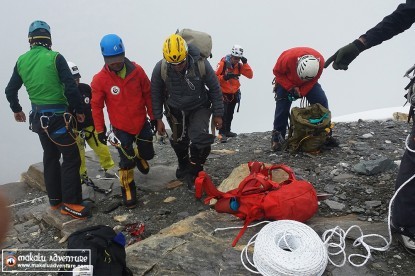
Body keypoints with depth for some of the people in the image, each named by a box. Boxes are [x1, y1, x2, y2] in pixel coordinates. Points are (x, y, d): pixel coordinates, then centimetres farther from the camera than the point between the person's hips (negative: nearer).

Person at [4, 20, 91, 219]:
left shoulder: (21, 60, 6)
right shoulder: (55, 58, -12)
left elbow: (10, 90, 13)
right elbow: (71, 88, -17)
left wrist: (16, 110, 30)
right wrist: (79, 110, -3)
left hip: (38, 116, 7)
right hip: (57, 117, -7)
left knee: (51, 156, 18)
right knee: (71, 158, -1)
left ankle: (55, 199, 27)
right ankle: (70, 204, 1)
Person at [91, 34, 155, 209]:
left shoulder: (137, 70, -11)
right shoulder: (99, 79, -15)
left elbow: (148, 94, -1)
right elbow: (96, 106, -6)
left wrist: (153, 116, 4)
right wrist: (100, 129, -3)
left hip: (142, 123, 3)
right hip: (121, 128, -2)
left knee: (148, 153, 16)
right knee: (127, 162, -2)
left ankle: (138, 156, 53)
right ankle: (128, 191, 20)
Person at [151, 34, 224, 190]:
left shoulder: (201, 64, -27)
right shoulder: (160, 68, -23)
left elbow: (215, 89, -12)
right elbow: (156, 94, -8)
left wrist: (218, 114, -8)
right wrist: (158, 119, -6)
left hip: (199, 108, -2)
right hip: (175, 111, 2)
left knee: (200, 139, -22)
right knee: (179, 142, 16)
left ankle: (193, 175, 0)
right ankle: (183, 166, 48)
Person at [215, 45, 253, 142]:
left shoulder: (239, 65, -1)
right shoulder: (223, 63, -15)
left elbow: (250, 75, -7)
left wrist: (245, 63, -16)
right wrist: (224, 77, -33)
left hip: (234, 93, 6)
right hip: (223, 93, -5)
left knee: (230, 114, 15)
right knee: (223, 113, -16)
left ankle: (227, 131, 28)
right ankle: (221, 133, -12)